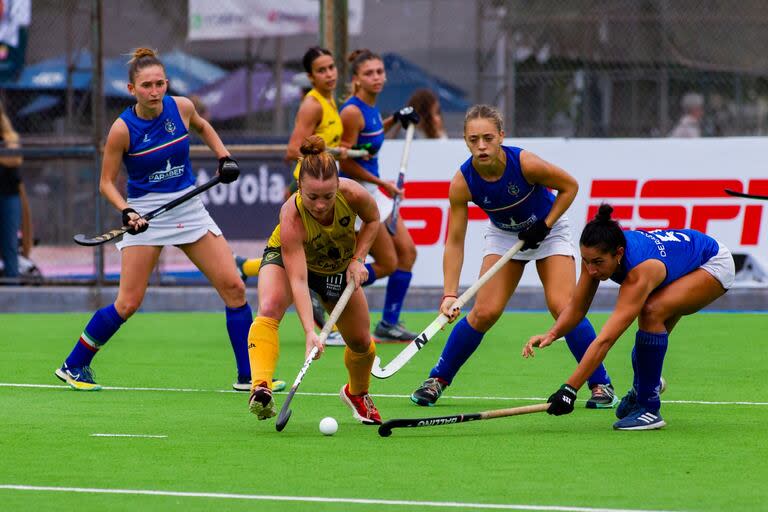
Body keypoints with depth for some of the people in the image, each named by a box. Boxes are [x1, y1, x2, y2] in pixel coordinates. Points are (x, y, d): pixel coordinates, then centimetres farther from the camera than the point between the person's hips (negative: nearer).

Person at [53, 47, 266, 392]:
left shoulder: (181, 107, -4)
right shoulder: (123, 129, -15)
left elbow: (202, 127, 21)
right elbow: (106, 182, -7)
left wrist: (224, 157, 9)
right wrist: (126, 211, -23)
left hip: (189, 208, 4)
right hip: (146, 216, -4)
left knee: (233, 287, -5)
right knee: (128, 303, -8)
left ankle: (248, 376, 3)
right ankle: (73, 366, 10)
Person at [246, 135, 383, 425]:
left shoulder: (353, 195, -34)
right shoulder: (291, 216, -41)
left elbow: (373, 220, -7)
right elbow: (298, 280, -44)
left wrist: (358, 259, -19)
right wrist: (310, 332, -53)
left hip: (340, 267, 3)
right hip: (285, 257, -3)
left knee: (361, 342, 8)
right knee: (269, 308, -35)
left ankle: (357, 393, 41)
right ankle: (261, 389, -48)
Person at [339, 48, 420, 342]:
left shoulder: (371, 108, 6)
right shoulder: (352, 111, -20)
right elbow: (345, 163, -20)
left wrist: (395, 120, 13)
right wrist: (382, 183, -15)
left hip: (372, 192, 9)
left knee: (407, 251, 6)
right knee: (387, 264, -6)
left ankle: (389, 325, 13)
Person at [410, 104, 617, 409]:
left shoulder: (525, 164, -32)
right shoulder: (462, 183, -26)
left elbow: (570, 186, -14)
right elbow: (455, 242, -23)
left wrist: (545, 225, -20)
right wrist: (450, 294, -31)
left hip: (548, 229, -2)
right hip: (503, 234, 2)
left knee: (562, 306, -16)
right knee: (484, 312, -9)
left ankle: (601, 384, -5)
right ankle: (438, 380, 9)